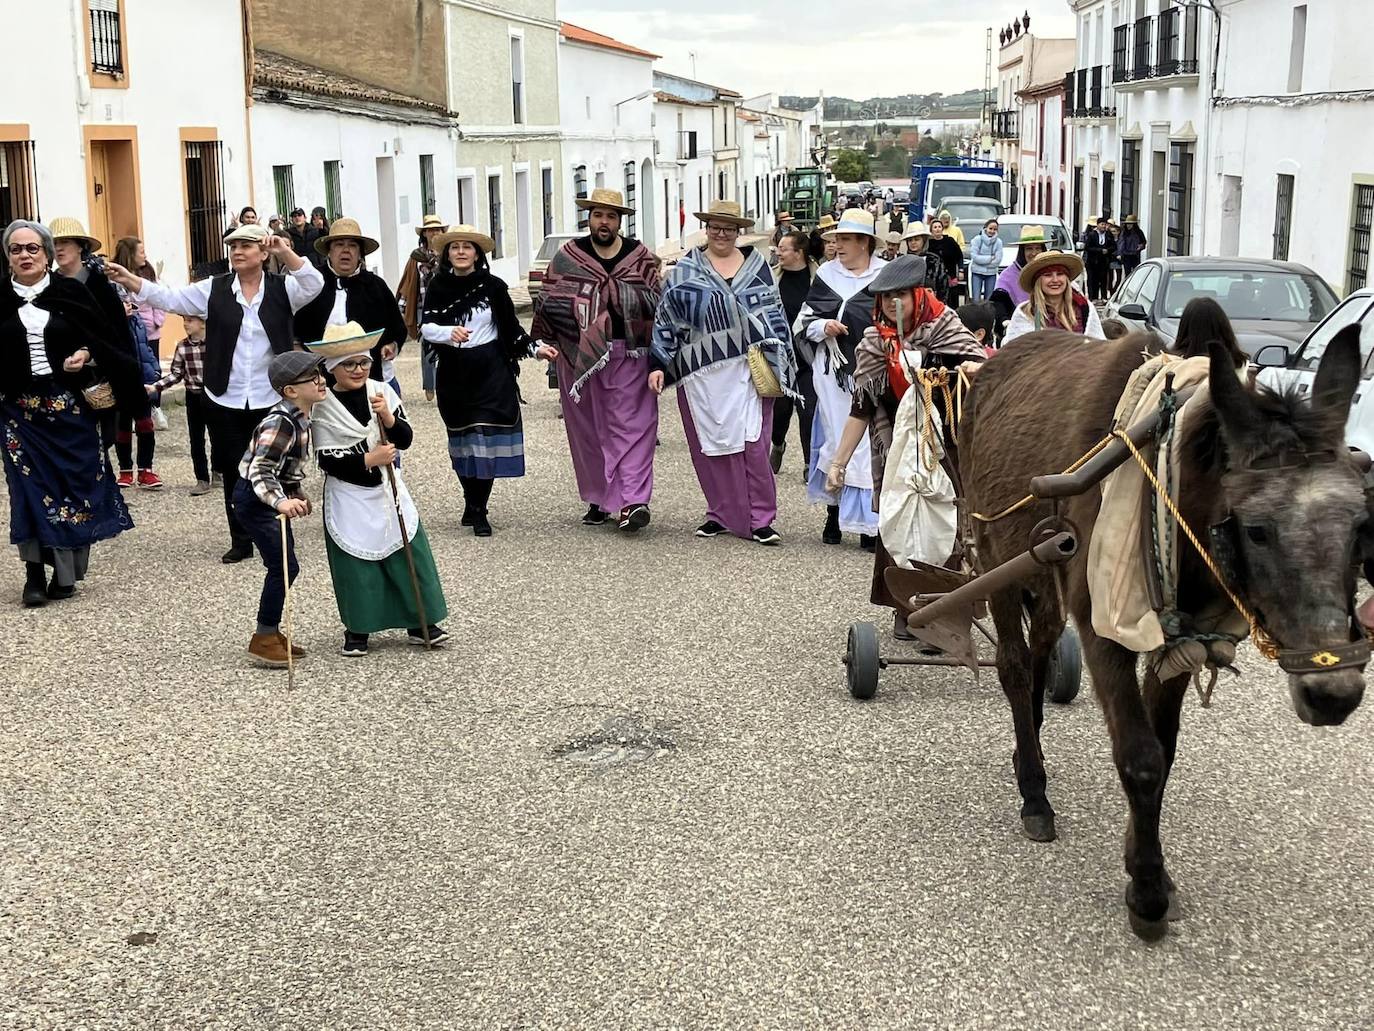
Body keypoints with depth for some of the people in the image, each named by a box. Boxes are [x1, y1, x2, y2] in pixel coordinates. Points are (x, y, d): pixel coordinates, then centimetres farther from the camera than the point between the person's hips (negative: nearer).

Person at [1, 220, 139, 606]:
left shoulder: (71, 293, 1)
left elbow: (103, 340, 5)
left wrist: (86, 355, -13)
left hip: (69, 404, 0)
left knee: (74, 482, 3)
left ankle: (66, 571, 15)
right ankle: (36, 573, 6)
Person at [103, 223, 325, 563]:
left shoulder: (281, 288, -1)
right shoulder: (214, 289, 2)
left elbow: (314, 285, -17)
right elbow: (170, 297, -4)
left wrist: (285, 252, -29)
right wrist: (129, 280, -18)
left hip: (271, 400, -2)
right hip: (225, 401, 2)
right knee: (232, 473, 9)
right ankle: (241, 541, 20)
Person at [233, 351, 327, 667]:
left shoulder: (299, 418, 5)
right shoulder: (279, 423, -26)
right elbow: (260, 471, -32)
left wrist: (298, 495, 27)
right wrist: (281, 502, -46)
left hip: (273, 497, 10)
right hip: (254, 499, -10)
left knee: (284, 566, 13)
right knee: (284, 566, -10)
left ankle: (270, 633, 24)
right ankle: (263, 639, 0)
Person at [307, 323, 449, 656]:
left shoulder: (382, 392, 1)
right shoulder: (324, 407, -10)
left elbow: (406, 439, 0)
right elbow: (327, 460, -13)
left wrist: (388, 417, -18)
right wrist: (369, 460, -20)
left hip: (388, 490, 4)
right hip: (349, 497, -3)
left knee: (410, 553, 3)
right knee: (356, 563, 1)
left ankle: (420, 623, 15)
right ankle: (357, 630, 16)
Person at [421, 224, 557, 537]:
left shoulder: (492, 286, -1)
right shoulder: (438, 288, 1)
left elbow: (511, 326, 7)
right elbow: (426, 326, -10)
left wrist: (535, 349, -4)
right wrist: (450, 332, -29)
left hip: (490, 372, -1)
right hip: (453, 373, 1)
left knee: (487, 440, -6)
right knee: (462, 440, 8)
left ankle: (477, 510, 2)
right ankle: (472, 505, 23)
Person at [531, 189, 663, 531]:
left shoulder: (639, 256, 8)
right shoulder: (567, 256, 7)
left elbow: (655, 301, -1)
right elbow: (548, 301, 3)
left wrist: (607, 291, -10)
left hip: (628, 354, -1)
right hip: (579, 356, 1)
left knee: (631, 426, -7)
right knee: (586, 428, 6)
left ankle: (632, 501, -12)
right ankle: (598, 499, 17)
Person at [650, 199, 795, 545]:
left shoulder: (756, 265, 10)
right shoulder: (686, 269, 7)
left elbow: (774, 316, 11)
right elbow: (666, 318, 7)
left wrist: (774, 366, 4)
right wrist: (659, 365, 1)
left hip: (748, 369, 0)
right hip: (702, 373, 0)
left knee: (754, 444, -5)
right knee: (711, 445, 4)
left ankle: (760, 519, 2)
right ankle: (721, 514, 17)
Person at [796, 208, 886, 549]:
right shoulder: (827, 274, 7)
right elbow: (804, 321, 11)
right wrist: (824, 326, -9)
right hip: (833, 370, 2)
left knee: (870, 442, -3)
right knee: (836, 439, 4)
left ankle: (868, 522, 5)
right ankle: (833, 513, 17)